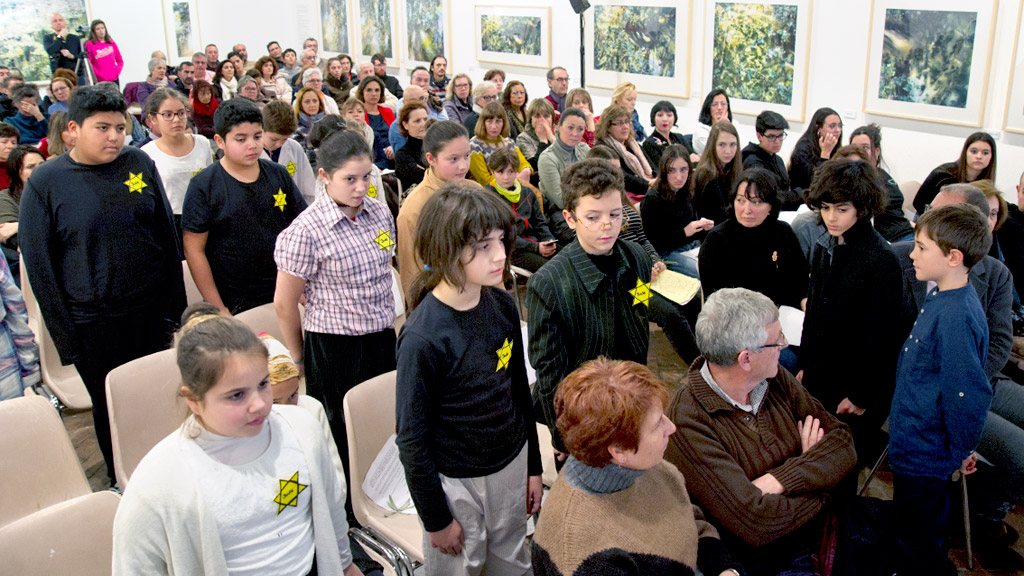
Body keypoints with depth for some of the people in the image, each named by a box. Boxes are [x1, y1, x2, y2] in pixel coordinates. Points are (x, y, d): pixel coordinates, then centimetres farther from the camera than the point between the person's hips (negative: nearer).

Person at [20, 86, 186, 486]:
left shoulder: (139, 163, -1)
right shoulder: (45, 182, -8)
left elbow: (167, 234, 6)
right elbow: (38, 264, -4)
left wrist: (174, 304, 5)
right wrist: (65, 335, -6)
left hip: (151, 308, 2)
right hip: (93, 324, -2)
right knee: (110, 408, 12)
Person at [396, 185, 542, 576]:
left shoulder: (502, 305, -6)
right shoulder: (423, 338, -26)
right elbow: (412, 438, -17)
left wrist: (533, 467, 12)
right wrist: (436, 519, -9)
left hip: (511, 466, 6)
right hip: (456, 481, -5)